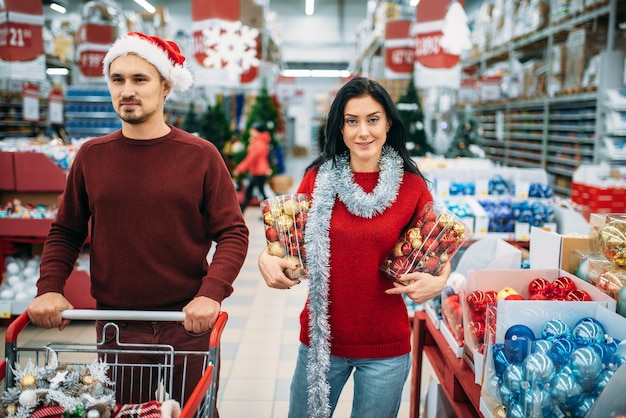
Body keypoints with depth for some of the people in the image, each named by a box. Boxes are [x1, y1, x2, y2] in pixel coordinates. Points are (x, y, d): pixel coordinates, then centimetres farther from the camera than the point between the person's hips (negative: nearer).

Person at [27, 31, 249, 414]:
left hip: (187, 325, -1)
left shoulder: (201, 155, -4)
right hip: (115, 325, 2)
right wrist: (50, 288, -6)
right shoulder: (92, 156, 3)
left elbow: (233, 233, -7)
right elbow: (66, 232, 9)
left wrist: (212, 294, -20)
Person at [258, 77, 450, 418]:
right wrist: (267, 258, -16)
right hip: (321, 337, 1)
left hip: (386, 346, -1)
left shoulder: (412, 185, -6)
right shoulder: (318, 178, -3)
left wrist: (438, 281, -17)